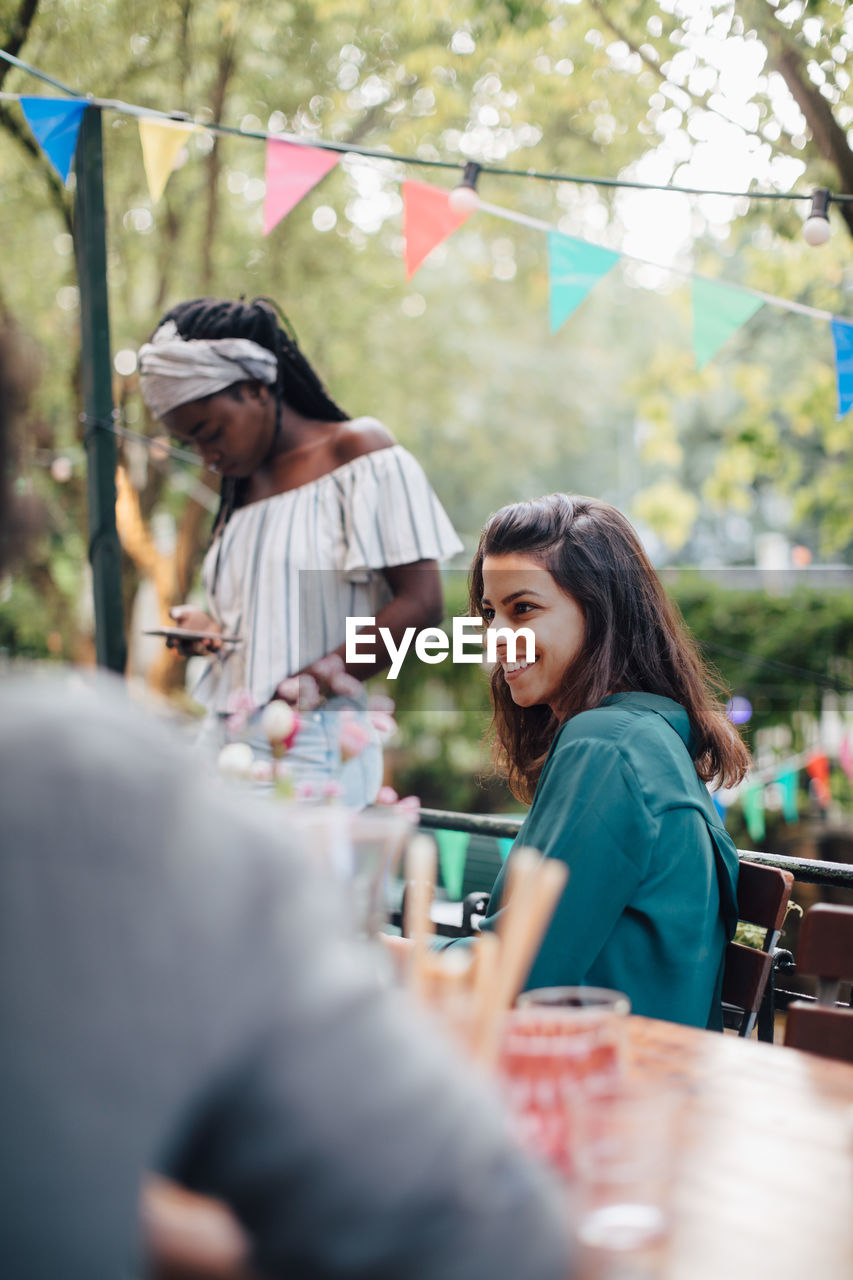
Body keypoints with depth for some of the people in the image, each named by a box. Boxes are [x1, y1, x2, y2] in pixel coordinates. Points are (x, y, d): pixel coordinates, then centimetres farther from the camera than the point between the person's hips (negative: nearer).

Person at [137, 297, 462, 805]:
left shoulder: (360, 451, -2)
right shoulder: (241, 485, 19)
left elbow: (420, 604, -10)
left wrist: (316, 681, -15)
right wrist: (209, 625, 8)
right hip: (229, 738, 7)